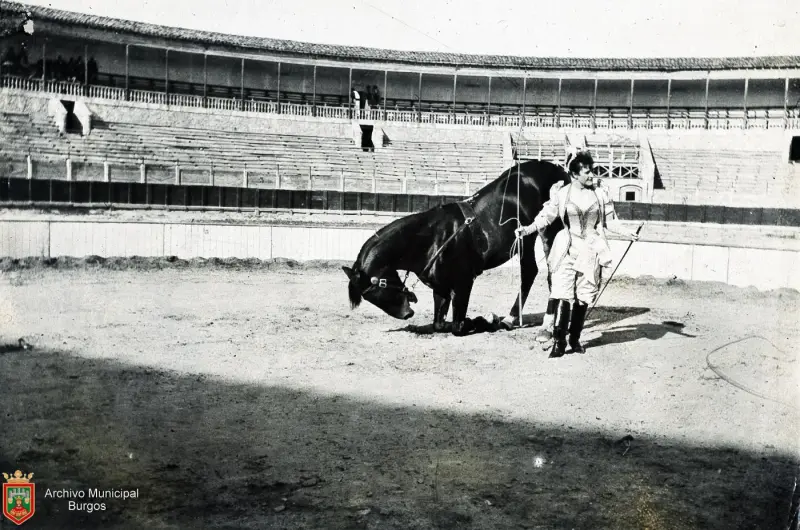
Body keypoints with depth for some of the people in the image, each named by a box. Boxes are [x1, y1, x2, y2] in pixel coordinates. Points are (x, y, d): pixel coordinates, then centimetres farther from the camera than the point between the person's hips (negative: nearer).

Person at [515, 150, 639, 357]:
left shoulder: (600, 194, 4)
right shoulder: (561, 193, -2)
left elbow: (610, 221, 8)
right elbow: (547, 216, 1)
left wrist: (626, 232, -6)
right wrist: (528, 229, -13)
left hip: (591, 251, 2)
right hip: (567, 250, -2)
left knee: (583, 298, 6)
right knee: (562, 295, -10)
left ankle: (575, 338, 20)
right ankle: (559, 341, -7)